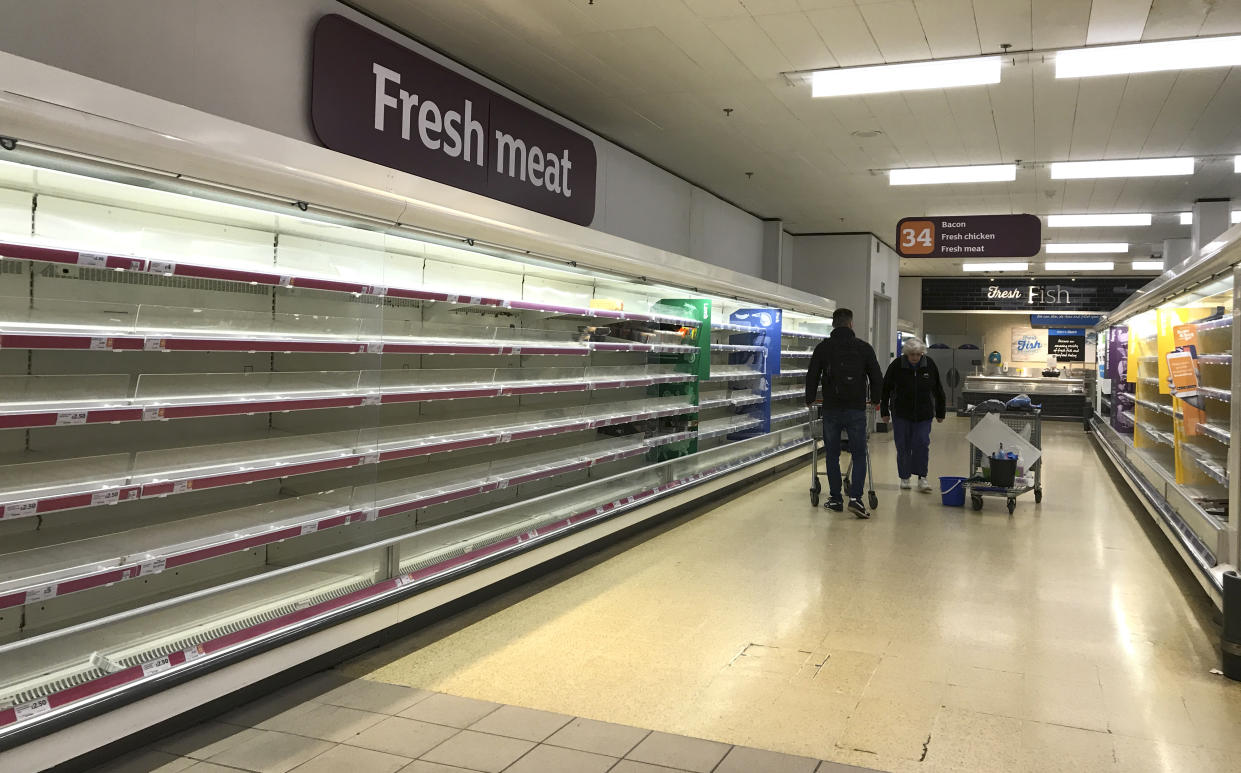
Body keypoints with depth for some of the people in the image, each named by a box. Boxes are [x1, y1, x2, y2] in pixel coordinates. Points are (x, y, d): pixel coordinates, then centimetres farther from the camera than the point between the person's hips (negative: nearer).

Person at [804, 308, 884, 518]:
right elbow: (877, 377, 7)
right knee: (859, 455, 5)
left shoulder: (823, 347, 2)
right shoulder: (864, 347, 1)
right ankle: (855, 498, -9)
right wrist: (875, 400, 24)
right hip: (856, 410, -1)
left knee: (832, 455, 11)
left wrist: (810, 400, 22)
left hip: (831, 410, 1)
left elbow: (812, 376, 5)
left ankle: (835, 499, 14)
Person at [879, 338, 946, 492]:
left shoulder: (929, 365, -5)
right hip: (901, 413, -1)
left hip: (923, 414, 1)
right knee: (903, 446, 2)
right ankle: (905, 478, 14)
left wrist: (940, 412, 6)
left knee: (922, 444, -5)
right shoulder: (897, 365, -10)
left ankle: (922, 478, 1)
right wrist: (884, 411, -1)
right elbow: (886, 389, -2)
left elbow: (938, 390, 4)